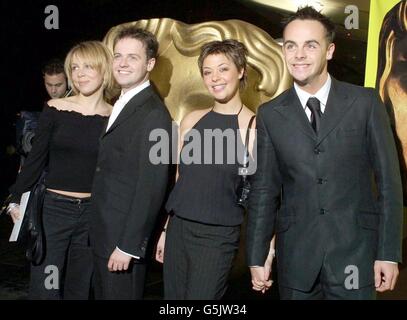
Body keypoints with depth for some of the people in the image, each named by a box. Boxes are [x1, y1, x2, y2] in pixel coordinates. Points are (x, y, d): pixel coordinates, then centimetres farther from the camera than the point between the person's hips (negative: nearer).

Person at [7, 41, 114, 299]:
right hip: (53, 209, -1)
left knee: (79, 289, 12)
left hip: (93, 213, 1)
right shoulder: (55, 109, -3)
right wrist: (16, 198, 3)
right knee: (44, 289, 1)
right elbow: (36, 159, 2)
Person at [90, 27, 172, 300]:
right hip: (104, 235, 9)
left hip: (125, 237, -9)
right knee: (105, 293, 21)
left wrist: (128, 246, -21)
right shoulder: (121, 106, 11)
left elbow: (152, 186, -22)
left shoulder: (153, 114, -19)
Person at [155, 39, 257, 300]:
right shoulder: (192, 120, 6)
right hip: (178, 229, 5)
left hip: (218, 237, -4)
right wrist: (165, 229, 14)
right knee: (173, 295, 14)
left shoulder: (255, 126, -8)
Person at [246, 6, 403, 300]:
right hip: (295, 254, 1)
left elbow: (388, 180, -2)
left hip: (355, 251, -1)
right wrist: (257, 258, 3)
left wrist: (389, 252, -5)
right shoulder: (270, 114, 1)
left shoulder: (365, 103, -3)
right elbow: (264, 190, 4)